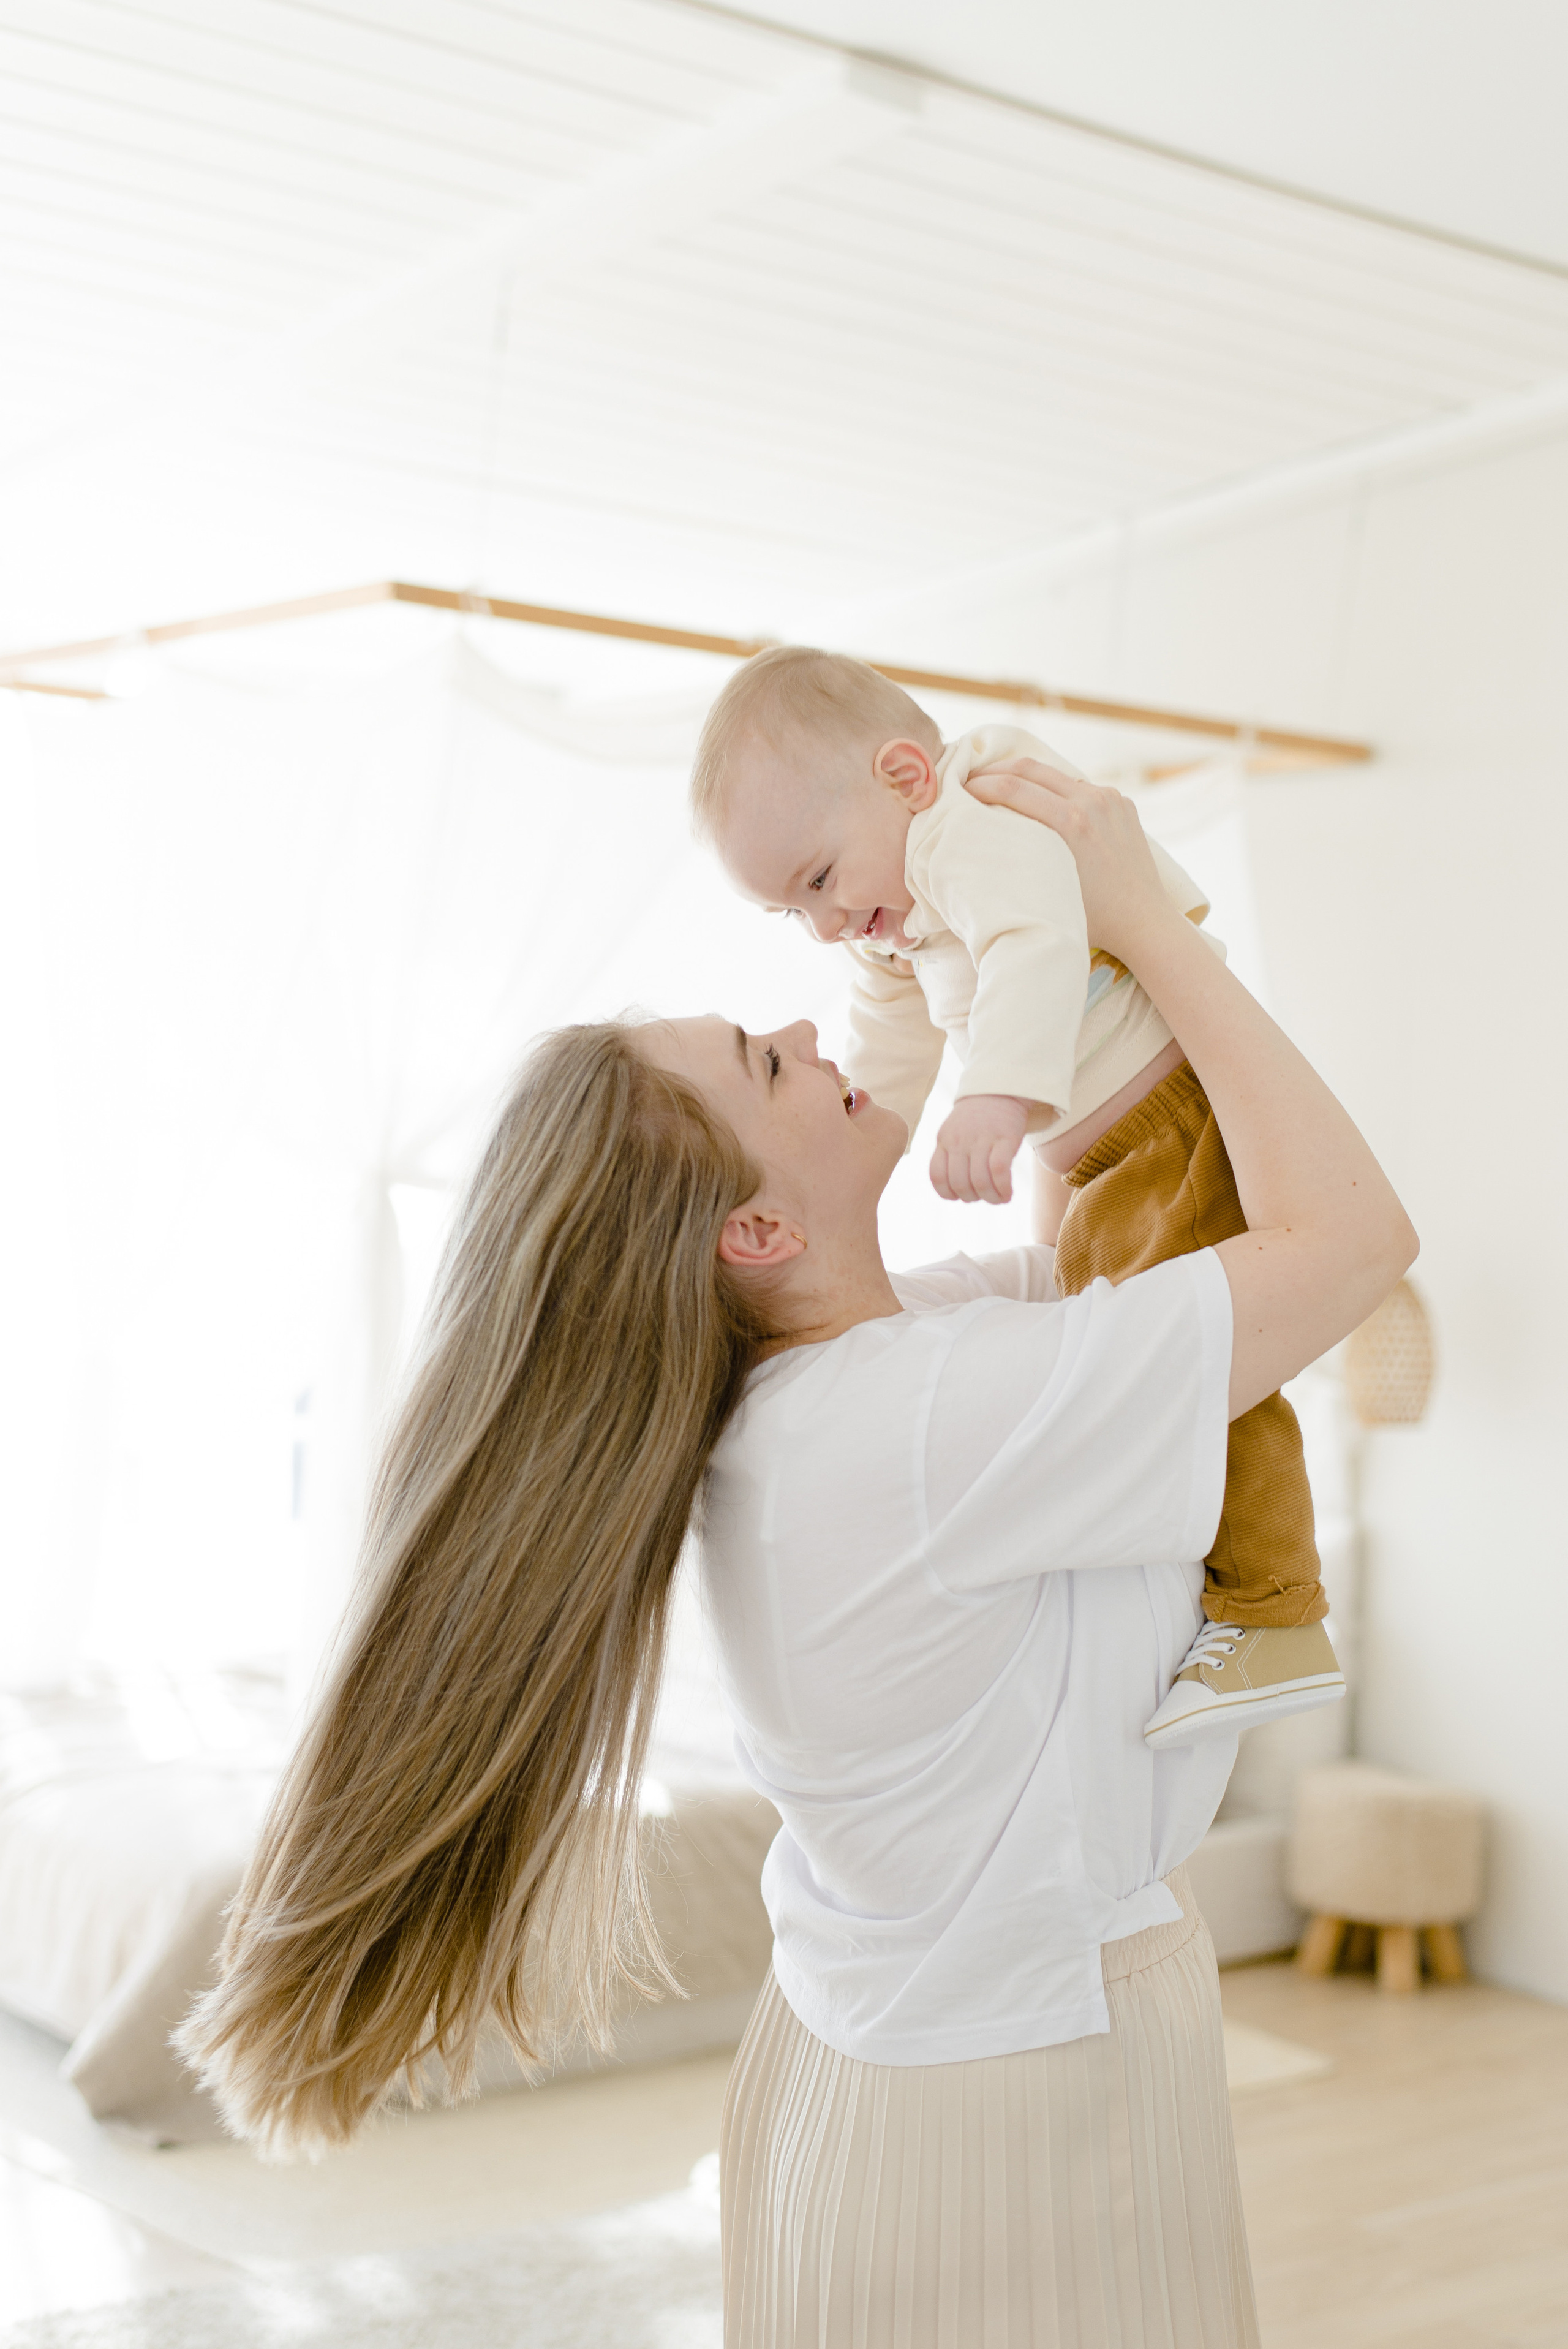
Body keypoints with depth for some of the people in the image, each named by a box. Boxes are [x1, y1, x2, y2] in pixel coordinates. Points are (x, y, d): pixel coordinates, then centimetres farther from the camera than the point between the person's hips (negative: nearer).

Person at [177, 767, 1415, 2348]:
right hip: (1025, 2114, -9)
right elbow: (1355, 1231, -24)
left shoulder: (793, 1386, -3)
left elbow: (1071, 1243, 14)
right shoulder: (924, 1416, -29)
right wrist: (1144, 924, -18)